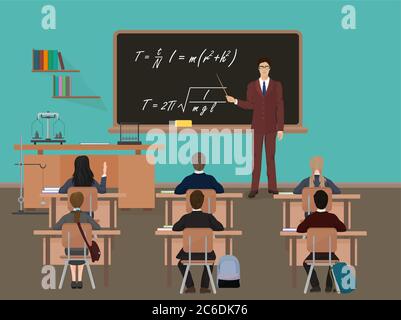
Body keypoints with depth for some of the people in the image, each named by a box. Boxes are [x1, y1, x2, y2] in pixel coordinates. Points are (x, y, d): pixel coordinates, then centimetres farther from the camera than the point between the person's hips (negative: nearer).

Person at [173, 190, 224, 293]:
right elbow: (220, 228, 1)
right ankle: (204, 287, 26)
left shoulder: (186, 217, -12)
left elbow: (175, 228, 5)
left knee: (181, 264, 32)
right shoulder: (208, 217, -13)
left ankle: (190, 286, 18)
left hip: (189, 253, -1)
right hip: (205, 253, 1)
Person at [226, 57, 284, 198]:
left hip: (271, 126, -1)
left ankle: (272, 186, 9)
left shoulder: (276, 85, -2)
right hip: (257, 126, 1)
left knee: (271, 156, 2)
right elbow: (250, 105, 4)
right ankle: (254, 187, 4)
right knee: (256, 156, 1)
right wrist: (234, 101, -10)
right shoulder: (252, 85, 2)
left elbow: (280, 107, -4)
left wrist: (281, 128, -7)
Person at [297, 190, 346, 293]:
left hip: (315, 254, -1)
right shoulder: (332, 217, -10)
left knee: (307, 264, 32)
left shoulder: (311, 218, -11)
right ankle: (329, 286, 27)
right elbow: (343, 228, 3)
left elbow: (299, 230, -4)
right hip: (330, 254, 1)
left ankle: (316, 286, 19)